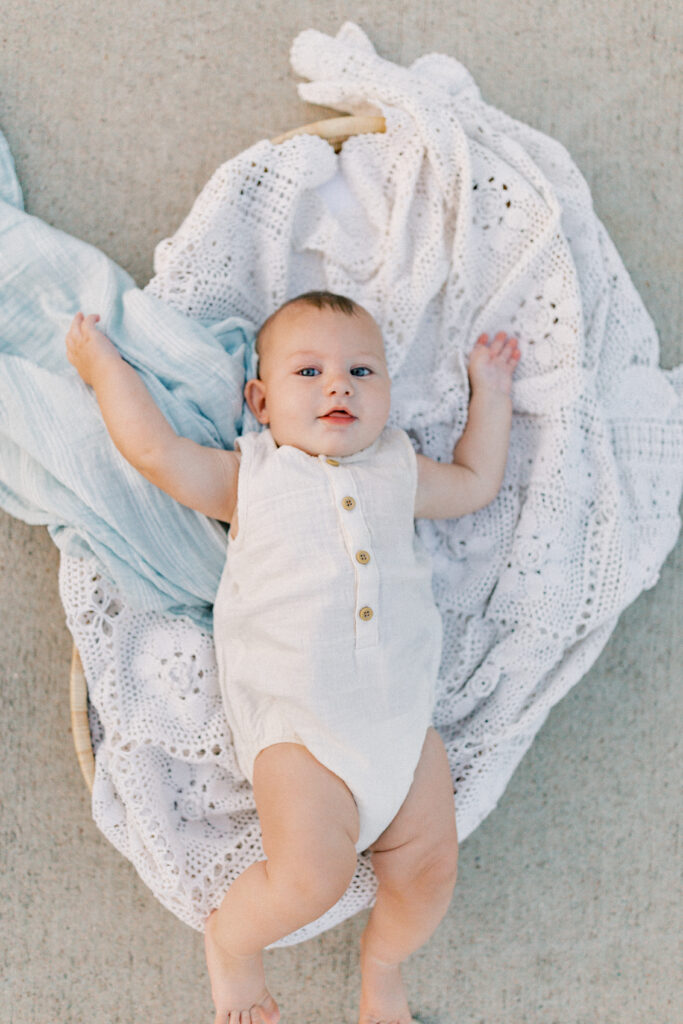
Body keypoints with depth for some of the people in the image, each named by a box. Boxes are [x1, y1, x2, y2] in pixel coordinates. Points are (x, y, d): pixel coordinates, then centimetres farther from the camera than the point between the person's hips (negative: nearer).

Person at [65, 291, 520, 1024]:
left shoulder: (398, 471, 18)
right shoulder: (249, 476, 7)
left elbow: (477, 483, 33)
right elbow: (154, 450, -4)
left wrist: (489, 393, 32)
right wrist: (103, 365, 7)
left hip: (403, 713, 5)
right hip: (297, 722, -4)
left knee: (429, 866, -1)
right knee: (312, 876, -21)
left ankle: (382, 964, 32)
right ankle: (231, 938, 13)